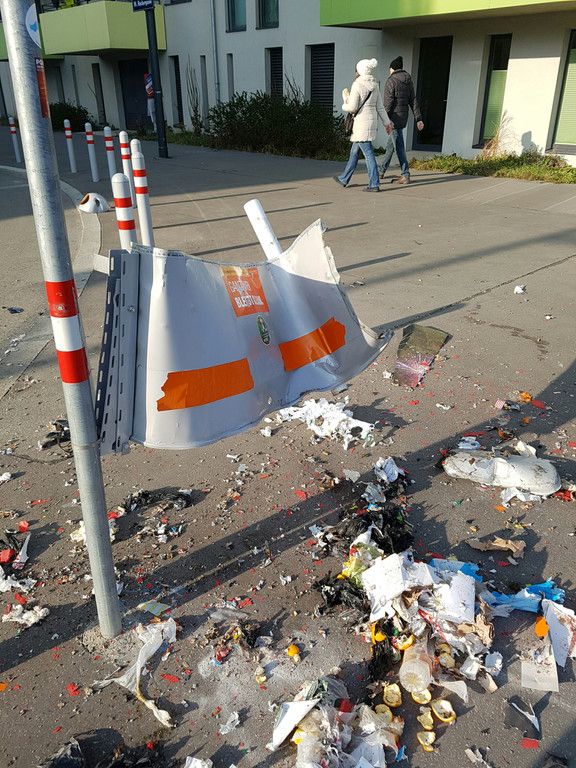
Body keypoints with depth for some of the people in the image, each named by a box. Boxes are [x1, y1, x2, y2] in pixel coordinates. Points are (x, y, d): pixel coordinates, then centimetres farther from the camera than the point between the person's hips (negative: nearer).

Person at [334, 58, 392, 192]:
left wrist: (345, 104, 6)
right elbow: (380, 107, 10)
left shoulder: (357, 85, -12)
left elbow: (352, 107, -16)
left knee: (368, 153, -8)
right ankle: (344, 179, 30)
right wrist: (387, 122, 15)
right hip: (372, 121, 8)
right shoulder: (374, 85, 10)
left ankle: (374, 184, -8)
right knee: (354, 151, 18)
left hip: (361, 122, -8)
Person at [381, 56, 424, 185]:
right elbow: (413, 101, 10)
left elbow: (387, 103, -15)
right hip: (404, 116, 8)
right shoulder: (408, 81, 12)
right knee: (390, 144, 18)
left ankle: (405, 175, -8)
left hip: (394, 117, -8)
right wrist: (418, 118, 9)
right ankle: (382, 171, 30)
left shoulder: (391, 81, -11)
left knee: (399, 146, -7)